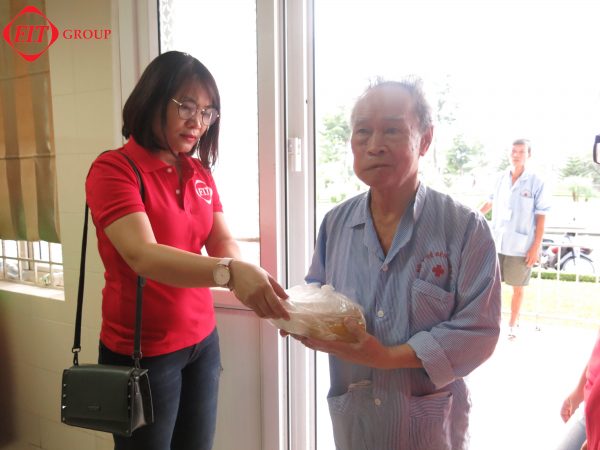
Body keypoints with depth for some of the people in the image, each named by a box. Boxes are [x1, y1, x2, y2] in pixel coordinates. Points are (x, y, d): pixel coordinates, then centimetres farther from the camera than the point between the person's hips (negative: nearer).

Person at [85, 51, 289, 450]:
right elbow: (142, 254, -29)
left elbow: (224, 244, -3)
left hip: (202, 341, 5)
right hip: (142, 350, -5)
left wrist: (245, 276, -26)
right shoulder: (113, 169, -15)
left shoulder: (200, 173, 5)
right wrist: (229, 273, -44)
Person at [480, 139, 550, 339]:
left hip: (521, 246, -3)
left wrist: (536, 247, -10)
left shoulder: (536, 182, -8)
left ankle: (512, 324, 27)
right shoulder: (501, 178, 2)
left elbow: (541, 217, -7)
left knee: (518, 287, 10)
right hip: (496, 243, 3)